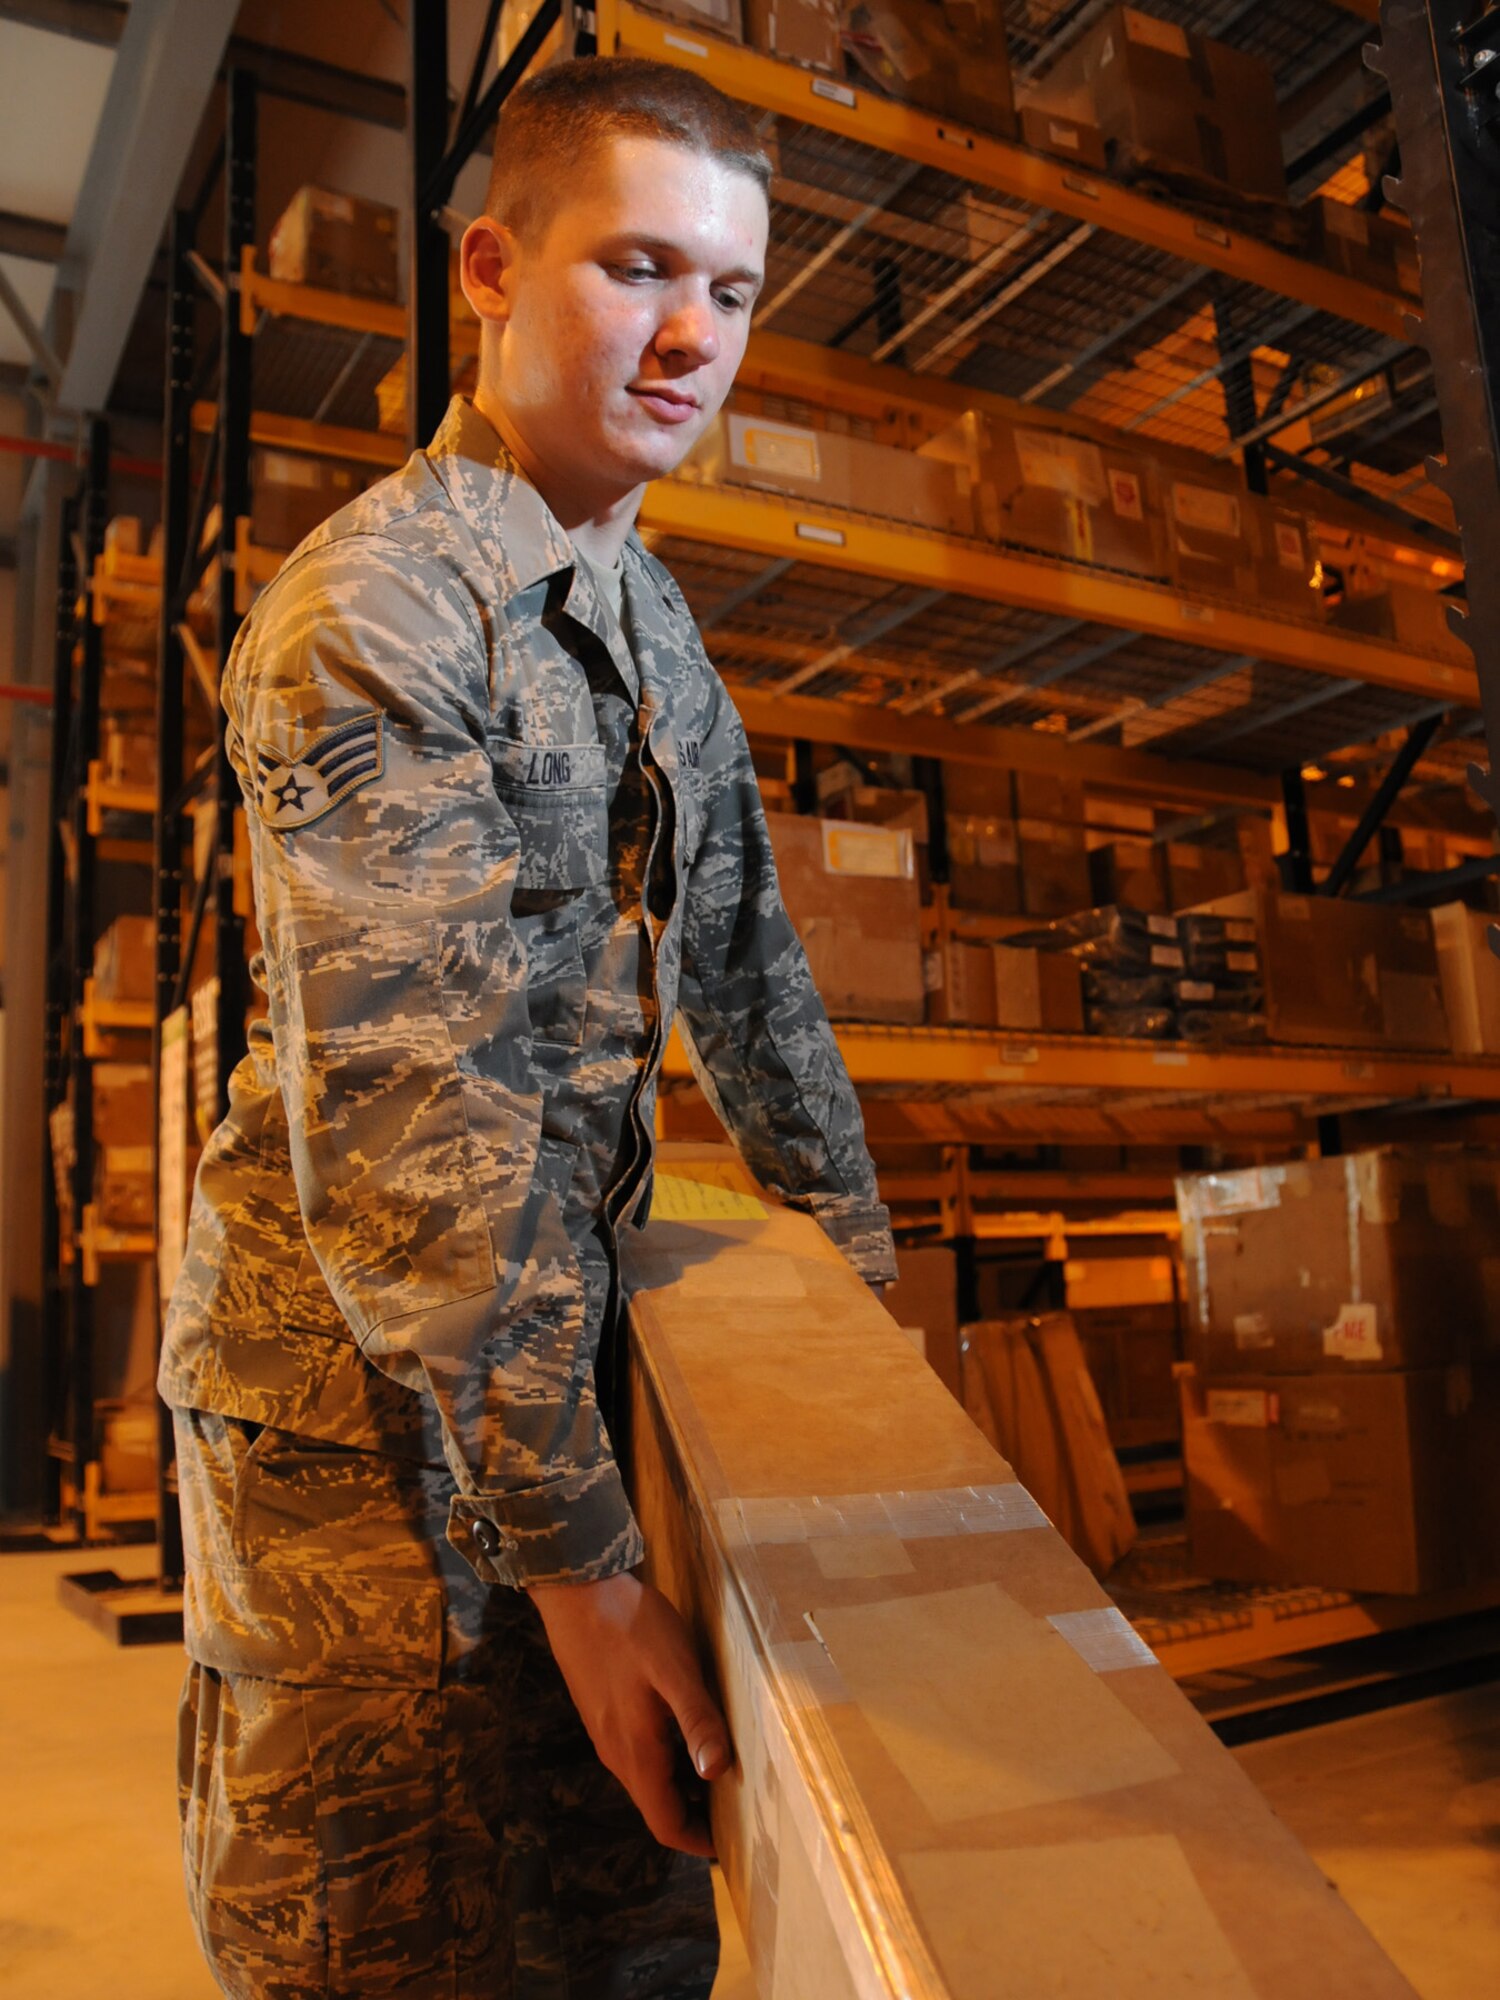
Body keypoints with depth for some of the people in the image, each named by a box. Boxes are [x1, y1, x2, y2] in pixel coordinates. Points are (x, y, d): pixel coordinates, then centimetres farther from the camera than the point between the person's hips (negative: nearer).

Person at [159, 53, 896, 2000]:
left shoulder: (650, 616, 10)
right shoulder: (370, 608, -19)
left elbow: (742, 960, 15)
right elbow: (405, 1111, -25)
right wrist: (574, 1552, -23)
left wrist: (861, 1264, 15)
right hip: (357, 1392, -7)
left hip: (553, 1323, 8)